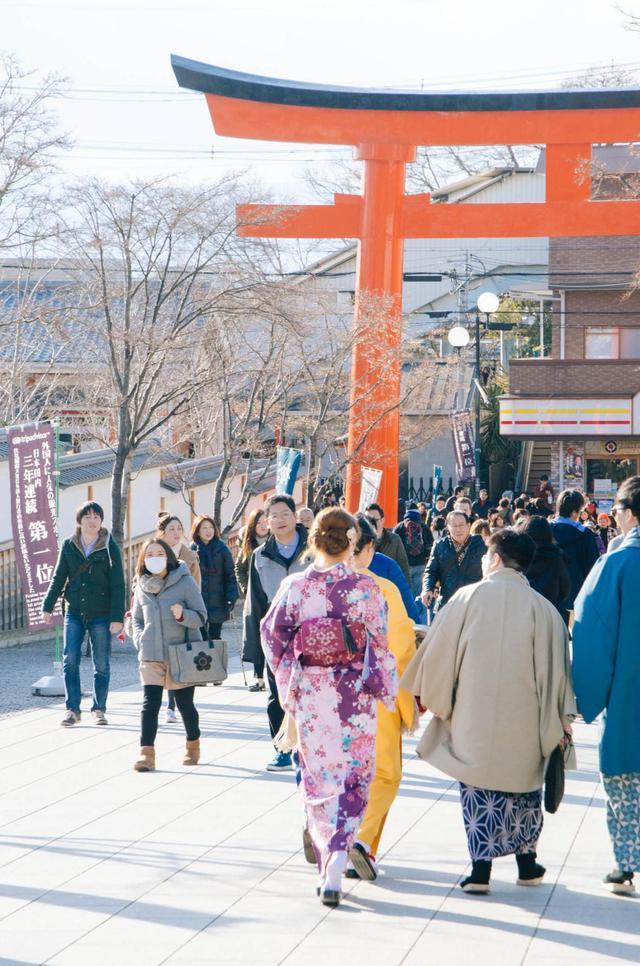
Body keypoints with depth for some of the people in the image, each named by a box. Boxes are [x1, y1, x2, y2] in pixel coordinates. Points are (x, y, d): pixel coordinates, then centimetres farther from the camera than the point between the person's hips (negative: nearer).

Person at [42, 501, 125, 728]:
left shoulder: (110, 547, -3)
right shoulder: (69, 546, 4)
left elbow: (118, 585, -4)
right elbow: (58, 578, 9)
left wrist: (117, 616, -10)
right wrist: (48, 606, 2)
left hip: (101, 615, -2)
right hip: (74, 613, 2)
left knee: (101, 664, 4)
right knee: (70, 660, -5)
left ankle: (99, 709, 15)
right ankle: (72, 709, 1)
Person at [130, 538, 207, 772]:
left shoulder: (185, 581, -6)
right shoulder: (142, 586, 6)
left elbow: (201, 616, -6)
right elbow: (137, 619, 17)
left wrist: (183, 615, -26)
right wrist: (141, 641, -1)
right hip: (151, 656, 2)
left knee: (185, 703, 10)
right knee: (150, 703, -8)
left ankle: (193, 745, 32)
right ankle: (146, 753, -11)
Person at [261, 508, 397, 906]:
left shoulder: (294, 586, -4)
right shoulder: (365, 588, -11)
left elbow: (274, 638, 1)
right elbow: (380, 647, -7)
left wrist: (287, 687, 13)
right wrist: (389, 693, 5)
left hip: (308, 694, 2)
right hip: (354, 696, -2)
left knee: (318, 776, 16)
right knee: (353, 778, 6)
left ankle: (325, 855, 22)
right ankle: (337, 857, -10)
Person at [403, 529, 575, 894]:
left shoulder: (468, 598, -6)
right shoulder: (542, 608, -4)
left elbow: (438, 652, -1)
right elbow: (555, 665, -1)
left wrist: (432, 697, 13)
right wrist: (562, 718, 6)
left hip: (474, 716, -1)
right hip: (525, 720, 1)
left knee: (478, 788, 8)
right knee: (524, 785, 18)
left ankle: (481, 870, 2)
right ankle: (527, 863, 27)